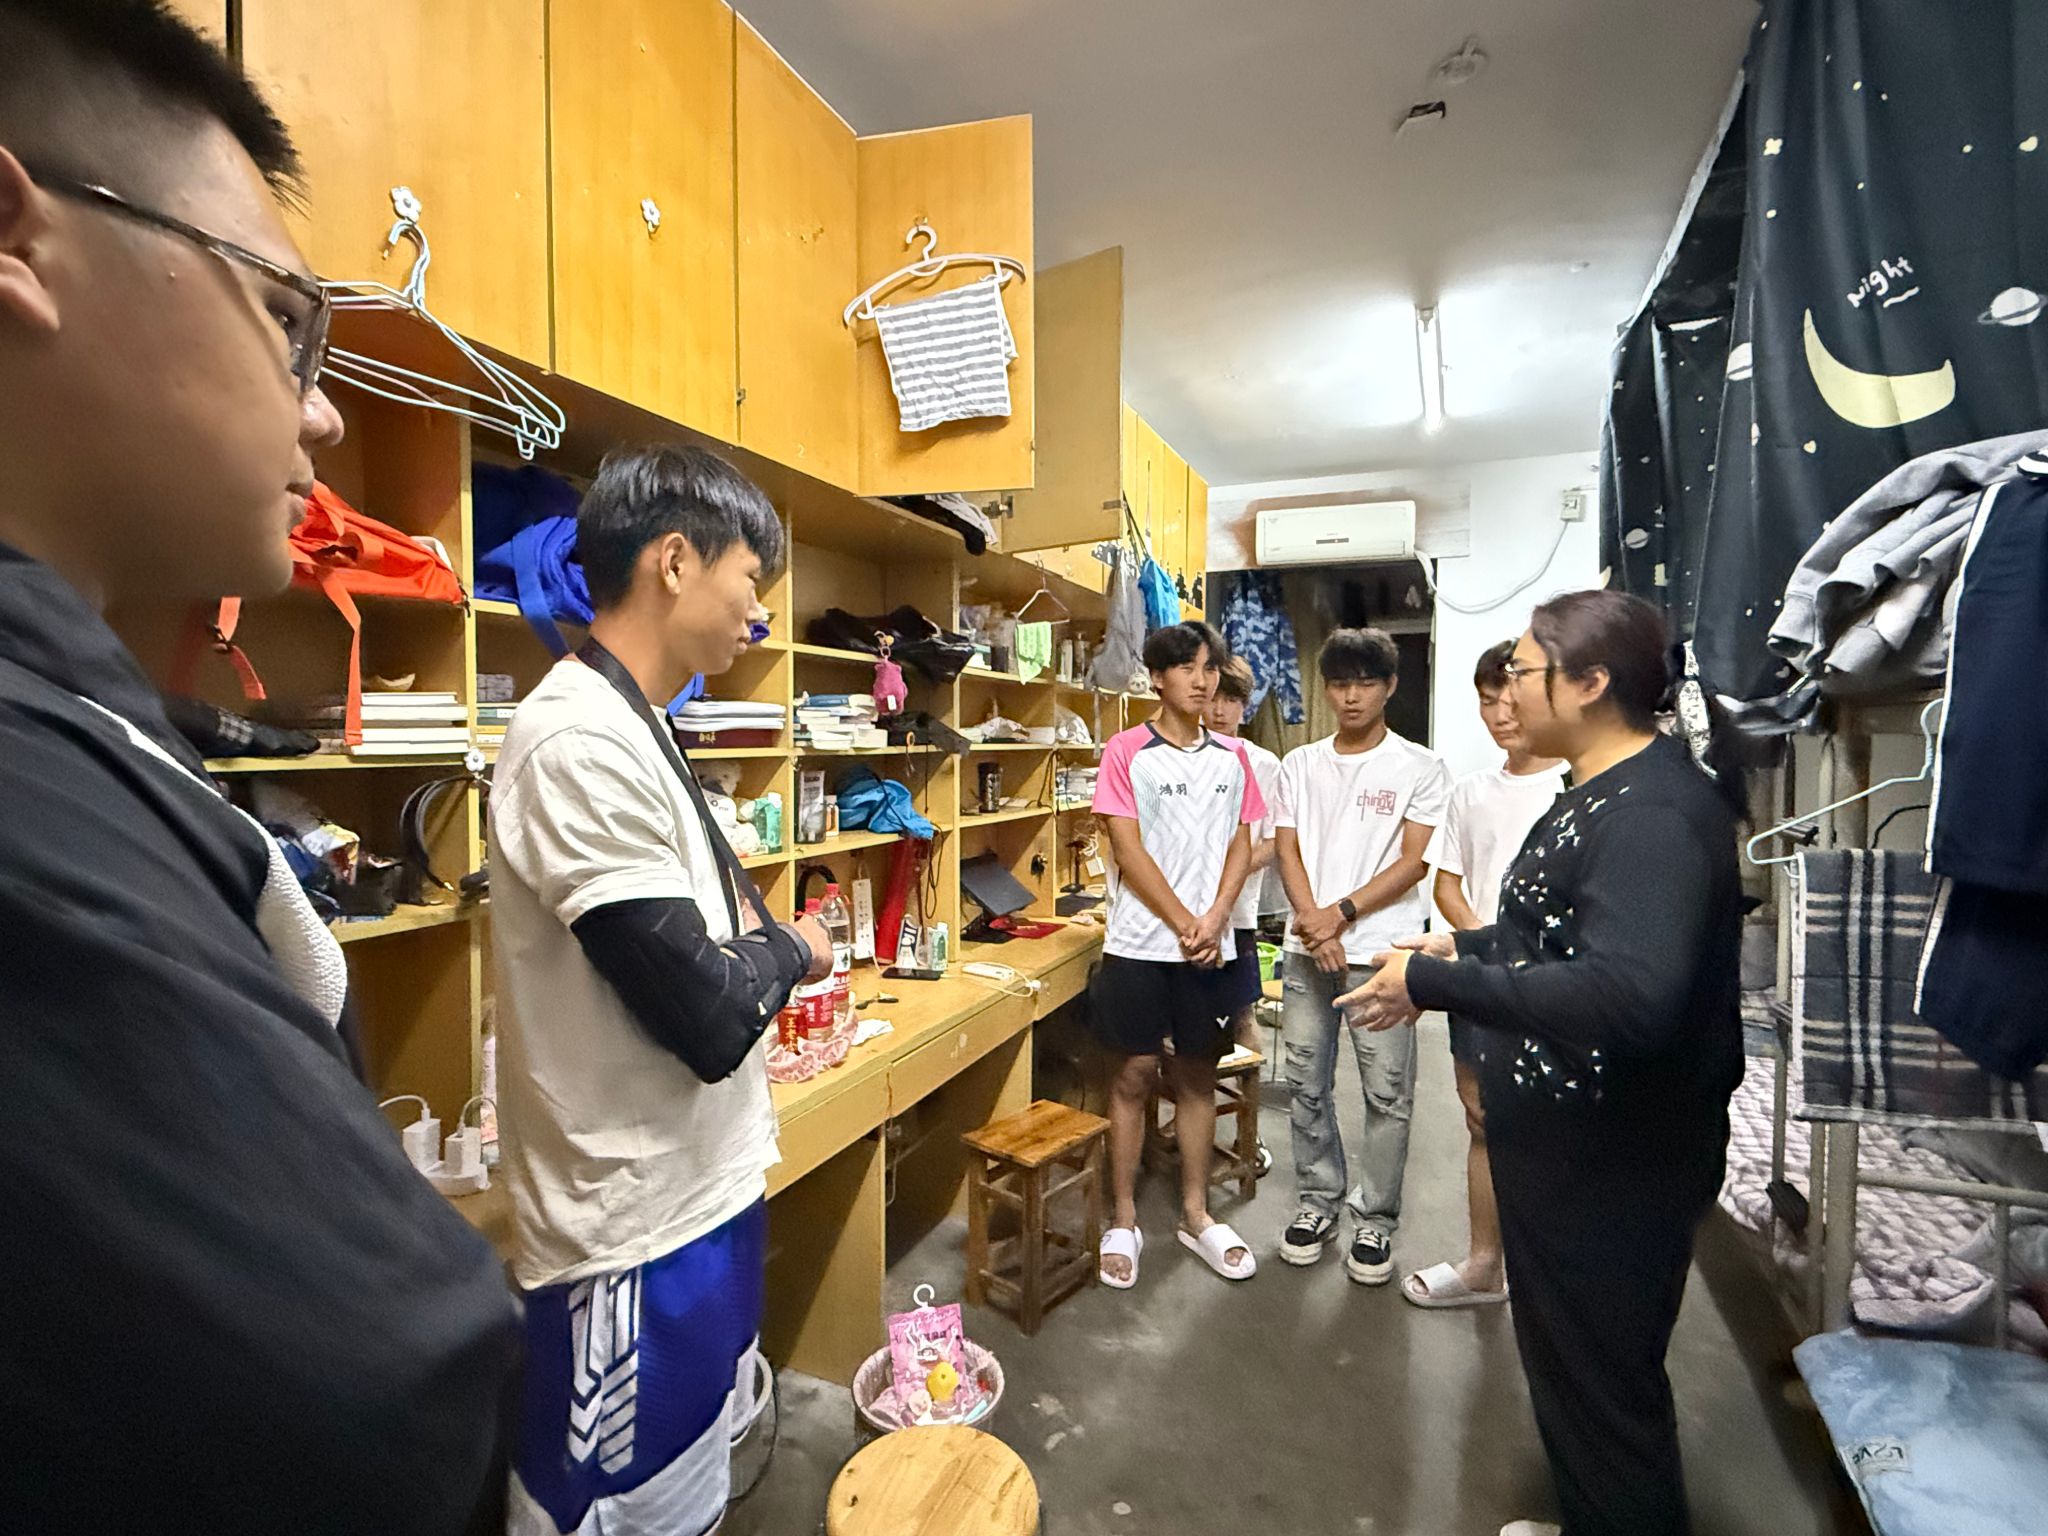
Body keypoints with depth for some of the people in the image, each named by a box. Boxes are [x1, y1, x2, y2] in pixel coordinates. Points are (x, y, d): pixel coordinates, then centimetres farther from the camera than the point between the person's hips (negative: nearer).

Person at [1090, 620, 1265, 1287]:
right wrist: (1185, 925, -12)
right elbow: (1129, 851, -10)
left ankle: (1195, 1213, 30)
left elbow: (1240, 846, 6)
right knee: (1134, 1074, 5)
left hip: (1211, 944, 4)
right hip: (1140, 941, -3)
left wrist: (1214, 921, -8)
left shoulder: (1233, 756, 8)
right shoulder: (1126, 752, -5)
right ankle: (1123, 1220, 21)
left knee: (1198, 1074, 14)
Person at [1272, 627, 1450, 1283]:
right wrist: (1314, 923, -11)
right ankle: (1318, 1202, 29)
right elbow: (1288, 853, 4)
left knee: (1387, 1092, 4)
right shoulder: (1300, 765, 8)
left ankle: (1375, 1219, 22)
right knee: (1306, 1086, 11)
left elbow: (1413, 861, -7)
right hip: (1307, 951, 3)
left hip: (1383, 951, -3)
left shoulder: (1420, 767, -1)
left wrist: (1340, 913, -15)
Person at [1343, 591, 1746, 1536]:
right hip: (1565, 1142, 10)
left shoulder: (1655, 811, -25)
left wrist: (1435, 983, -32)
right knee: (1563, 1357, 27)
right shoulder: (1601, 794, 9)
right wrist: (1465, 946, 10)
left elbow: (1629, 991, -38)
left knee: (1601, 1385, 12)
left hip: (1614, 1164, -10)